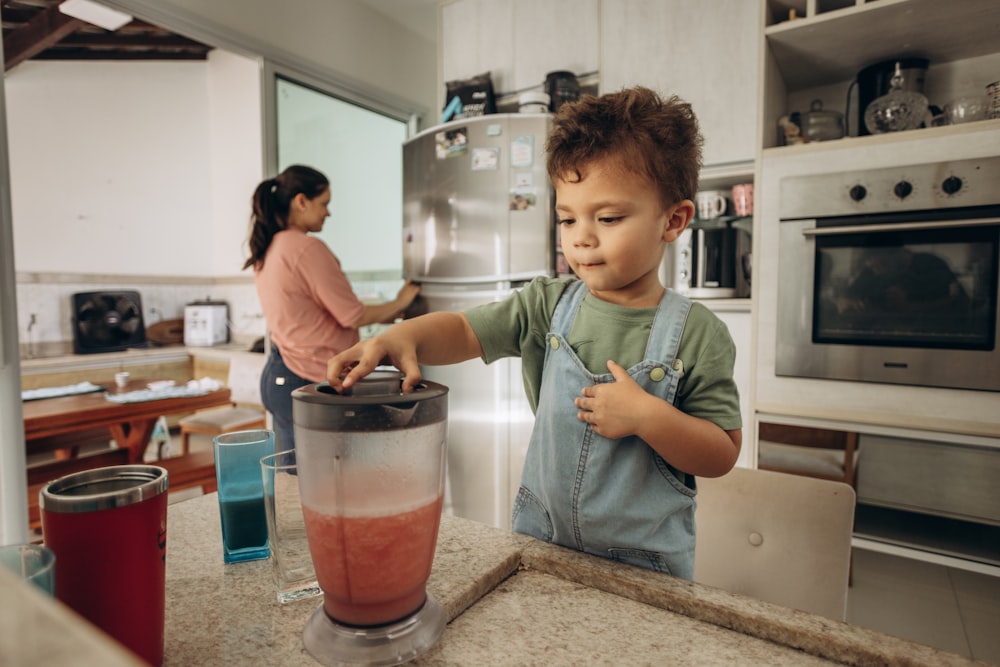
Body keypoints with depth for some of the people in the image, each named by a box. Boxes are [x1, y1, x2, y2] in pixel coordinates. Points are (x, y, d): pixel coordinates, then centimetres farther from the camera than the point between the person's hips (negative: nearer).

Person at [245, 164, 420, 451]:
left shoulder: (267, 251, 10)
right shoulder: (307, 248, -17)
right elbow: (352, 315, -15)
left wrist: (383, 314, 19)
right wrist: (398, 304, 2)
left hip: (276, 374, 9)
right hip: (307, 381, -9)